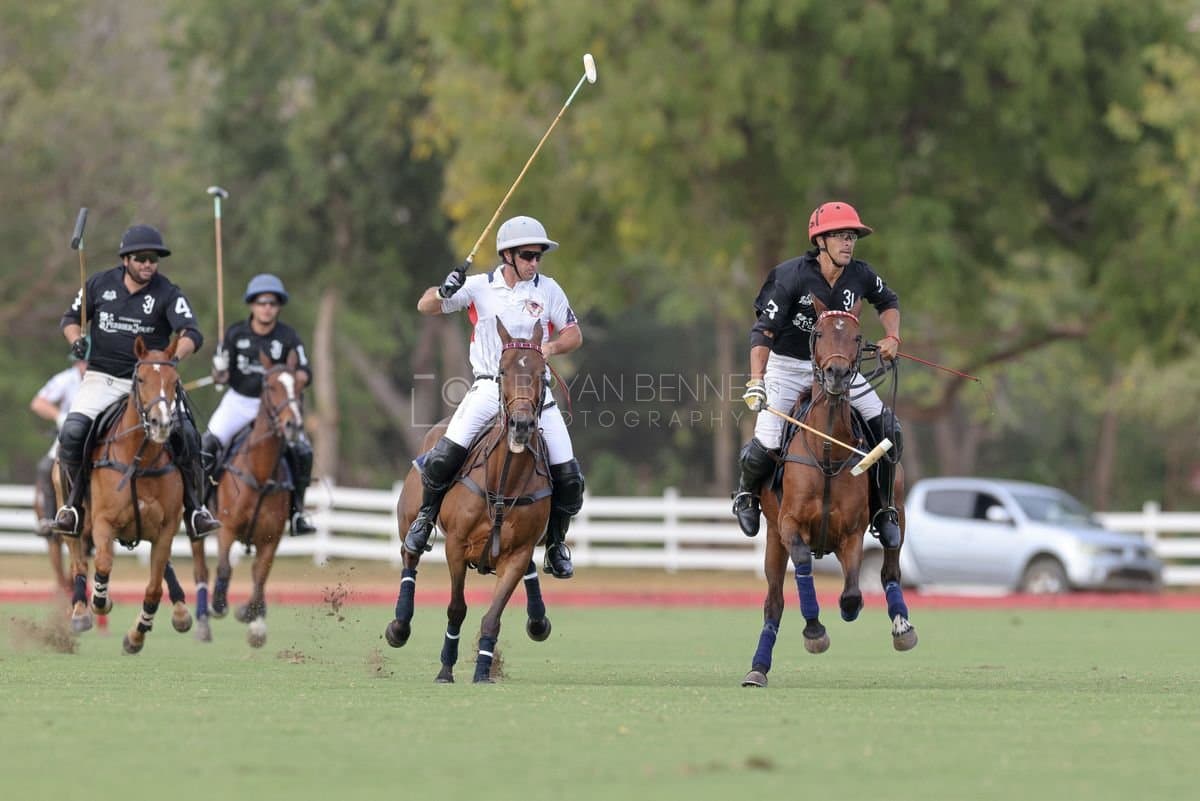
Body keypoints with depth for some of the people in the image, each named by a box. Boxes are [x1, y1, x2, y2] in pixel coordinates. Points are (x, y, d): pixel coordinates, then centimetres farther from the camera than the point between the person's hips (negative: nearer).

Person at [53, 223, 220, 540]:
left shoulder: (168, 294, -4)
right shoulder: (100, 284, 3)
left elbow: (191, 335, -17)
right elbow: (71, 318, 14)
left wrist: (174, 356, -38)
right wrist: (77, 340, -9)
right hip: (101, 378, 1)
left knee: (187, 435, -19)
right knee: (72, 431, -23)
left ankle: (194, 509, -4)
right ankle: (72, 505, -6)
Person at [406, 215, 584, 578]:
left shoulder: (548, 289, 3)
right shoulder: (480, 287, 0)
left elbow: (574, 335, 10)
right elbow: (425, 307, 2)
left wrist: (549, 347, -12)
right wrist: (444, 292, -21)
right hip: (490, 385, -2)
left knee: (568, 476, -5)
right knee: (445, 455, -21)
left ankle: (555, 544, 18)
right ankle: (425, 517, 4)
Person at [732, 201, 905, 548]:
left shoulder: (860, 275, -8)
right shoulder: (791, 276, -22)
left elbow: (888, 301, 15)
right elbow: (764, 331, -24)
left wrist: (892, 337, -2)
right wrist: (756, 381, -34)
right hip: (787, 367, -4)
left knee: (886, 428, -12)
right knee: (765, 447, -16)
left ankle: (882, 509, 5)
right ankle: (747, 493, 21)